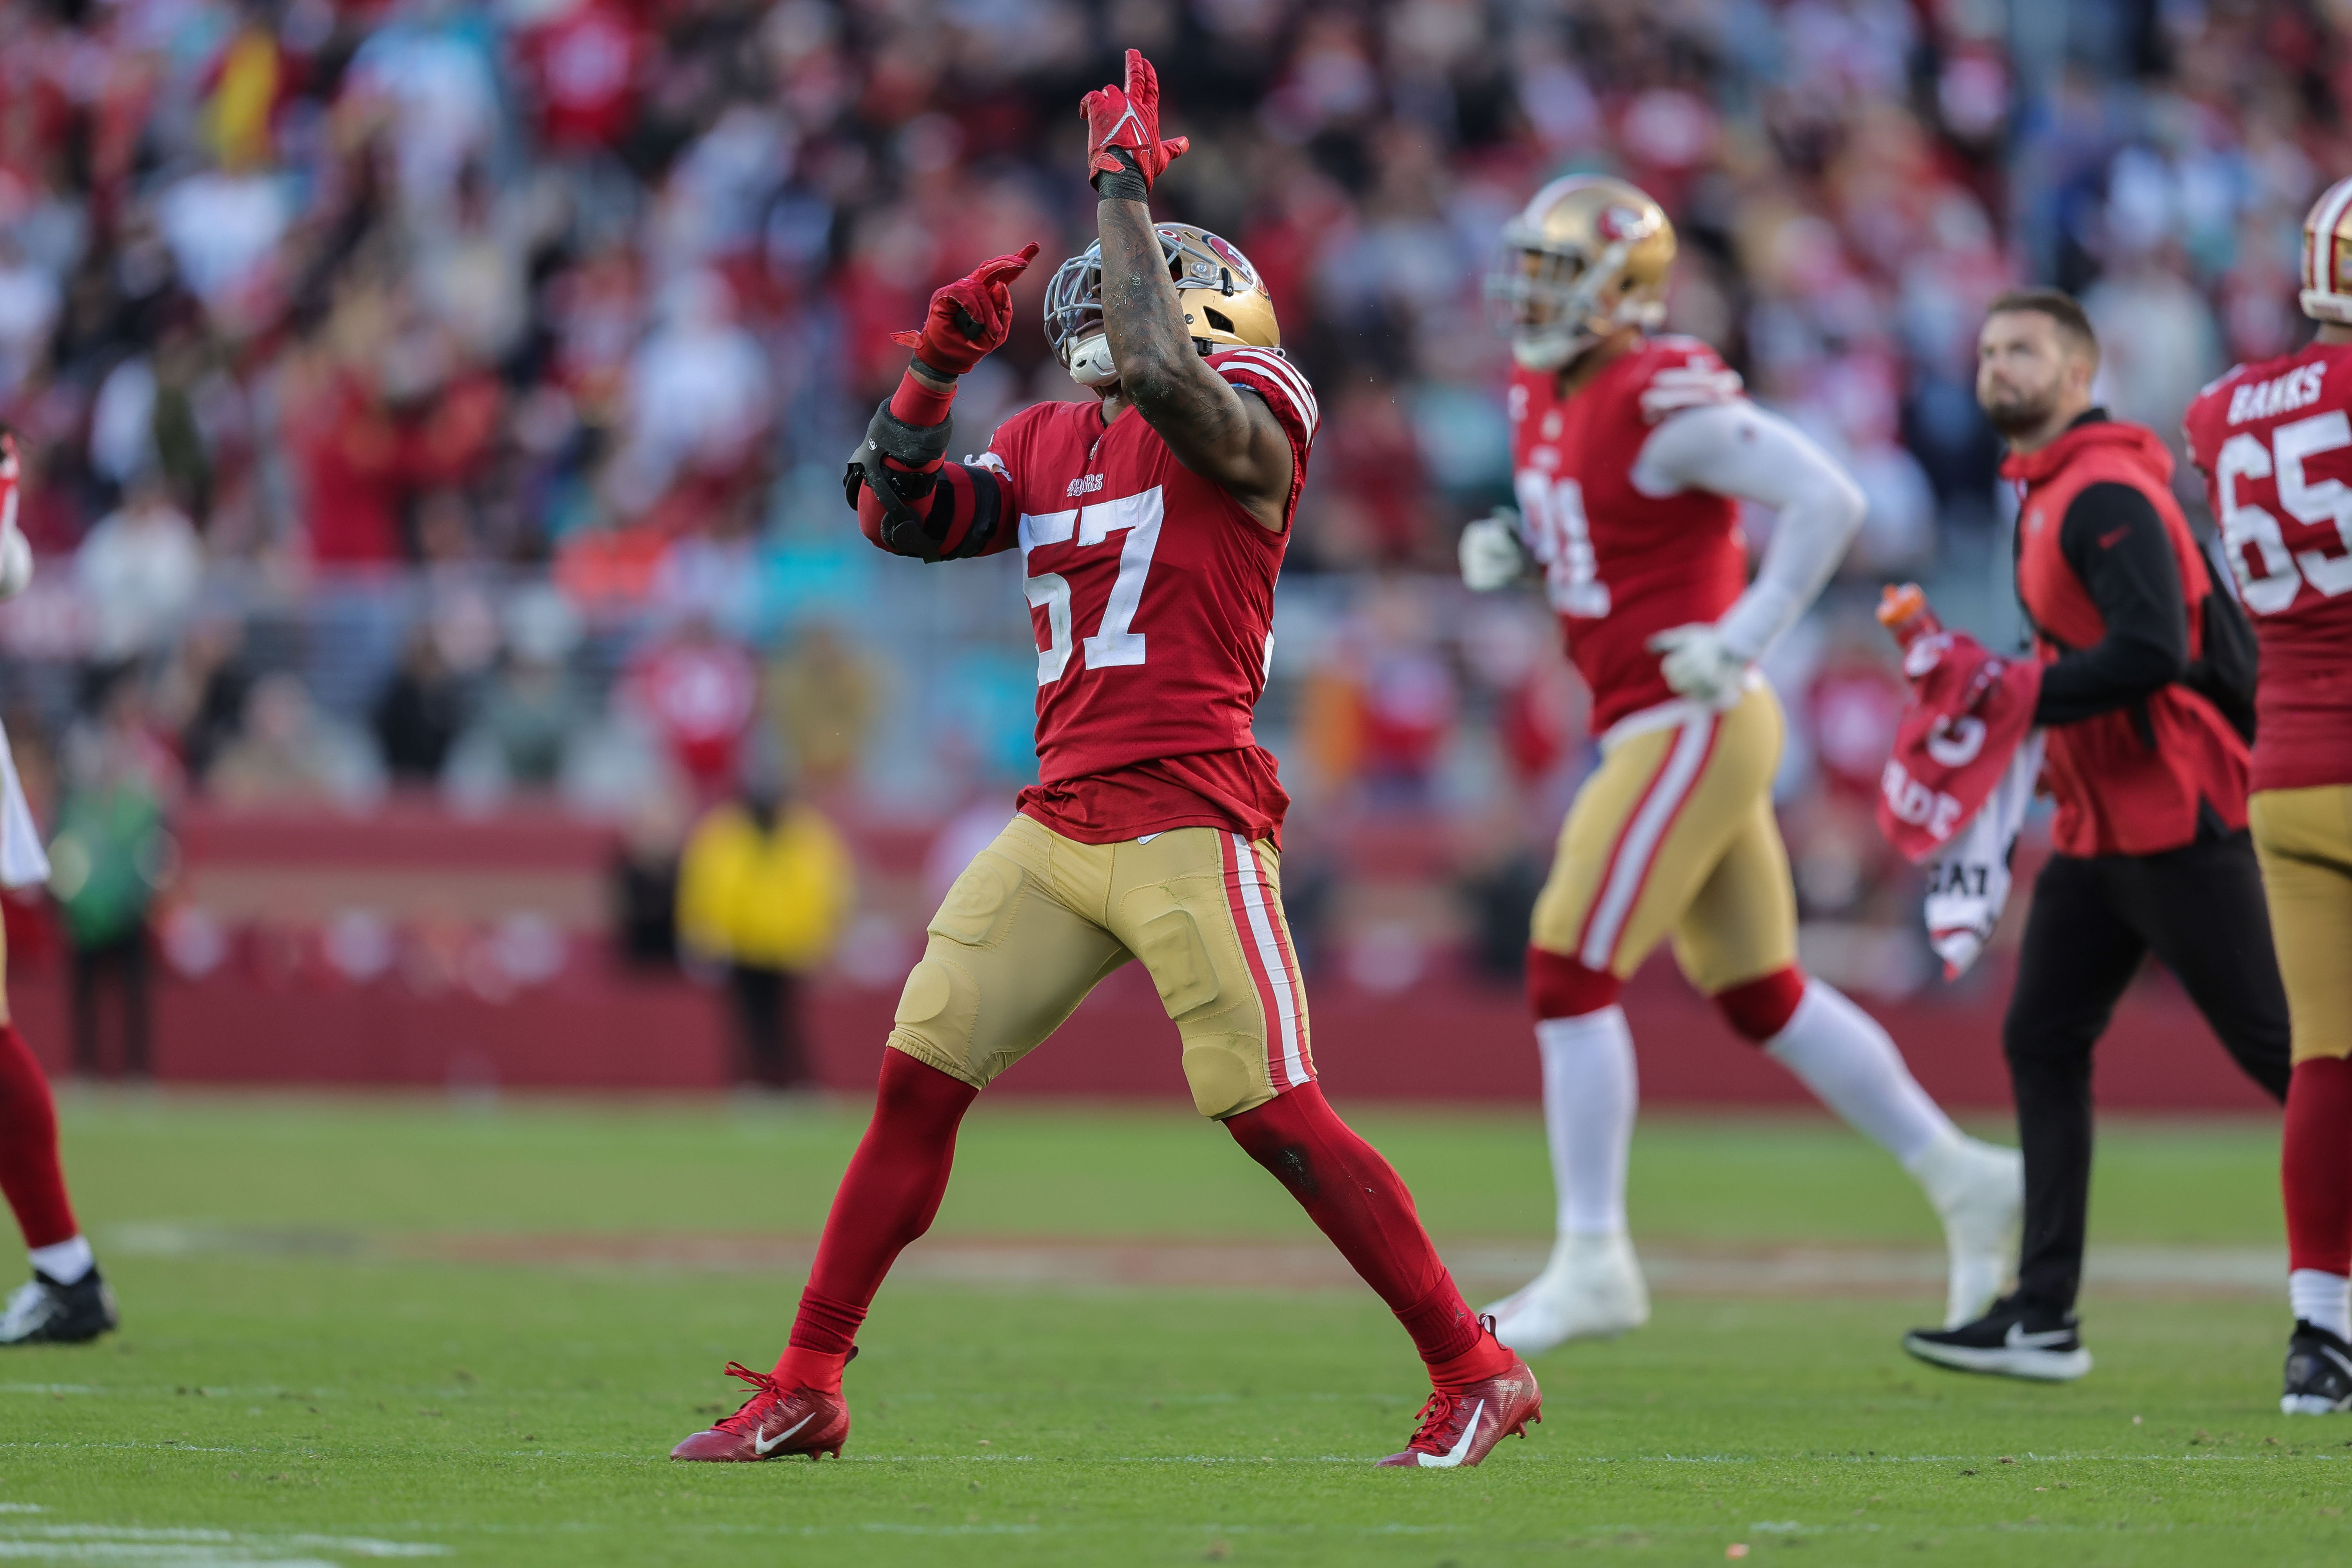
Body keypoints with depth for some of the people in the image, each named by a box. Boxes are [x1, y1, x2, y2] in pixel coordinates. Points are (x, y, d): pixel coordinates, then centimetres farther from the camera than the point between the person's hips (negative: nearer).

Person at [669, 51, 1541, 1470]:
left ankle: (1479, 1374, -1)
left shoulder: (1246, 419, -4)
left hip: (1189, 827, -7)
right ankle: (806, 1391, 11)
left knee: (1278, 1117, -10)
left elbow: (1157, 369, -24)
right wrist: (938, 365, 5)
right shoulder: (1047, 445, 19)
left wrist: (1126, 190, -15)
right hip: (1059, 822, 7)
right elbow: (904, 517, 14)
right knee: (918, 1083, 4)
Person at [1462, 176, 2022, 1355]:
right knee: (1760, 995, 15)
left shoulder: (1665, 401, -18)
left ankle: (1593, 1263, -5)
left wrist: (1743, 639, -21)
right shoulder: (1542, 393, 10)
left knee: (1569, 972, -10)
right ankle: (1963, 1180, 23)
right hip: (1652, 731, 10)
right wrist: (1507, 547, 7)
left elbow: (1827, 501, -20)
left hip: (1693, 724, -10)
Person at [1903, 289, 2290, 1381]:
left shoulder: (2107, 495, -17)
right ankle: (2044, 1317, 4)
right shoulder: (2047, 493, 15)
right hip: (2100, 829, 10)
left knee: (2271, 1041, -4)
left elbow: (2152, 652, -27)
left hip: (2174, 820, -10)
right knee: (2042, 1042, 5)